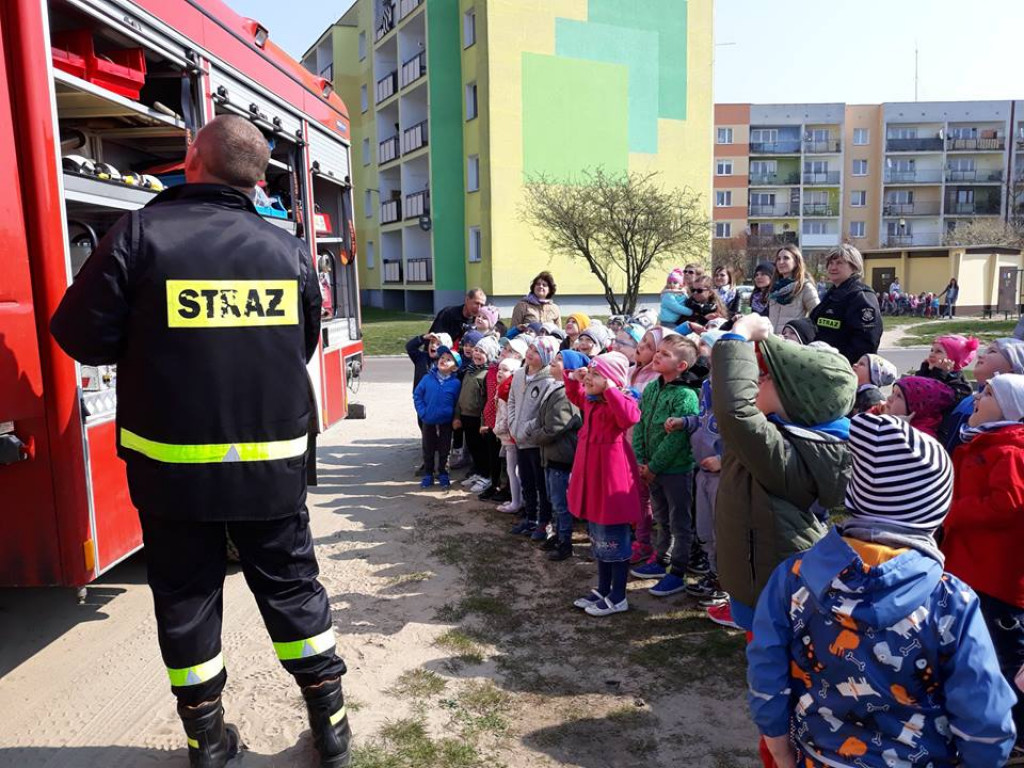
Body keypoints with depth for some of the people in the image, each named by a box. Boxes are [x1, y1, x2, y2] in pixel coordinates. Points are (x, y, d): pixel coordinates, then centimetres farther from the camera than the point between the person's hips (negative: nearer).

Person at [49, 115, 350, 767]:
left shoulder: (142, 234, -10)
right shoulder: (287, 248, -2)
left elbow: (83, 336, -6)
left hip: (173, 464, -1)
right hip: (273, 463, 2)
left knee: (187, 598, 15)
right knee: (292, 587, 15)